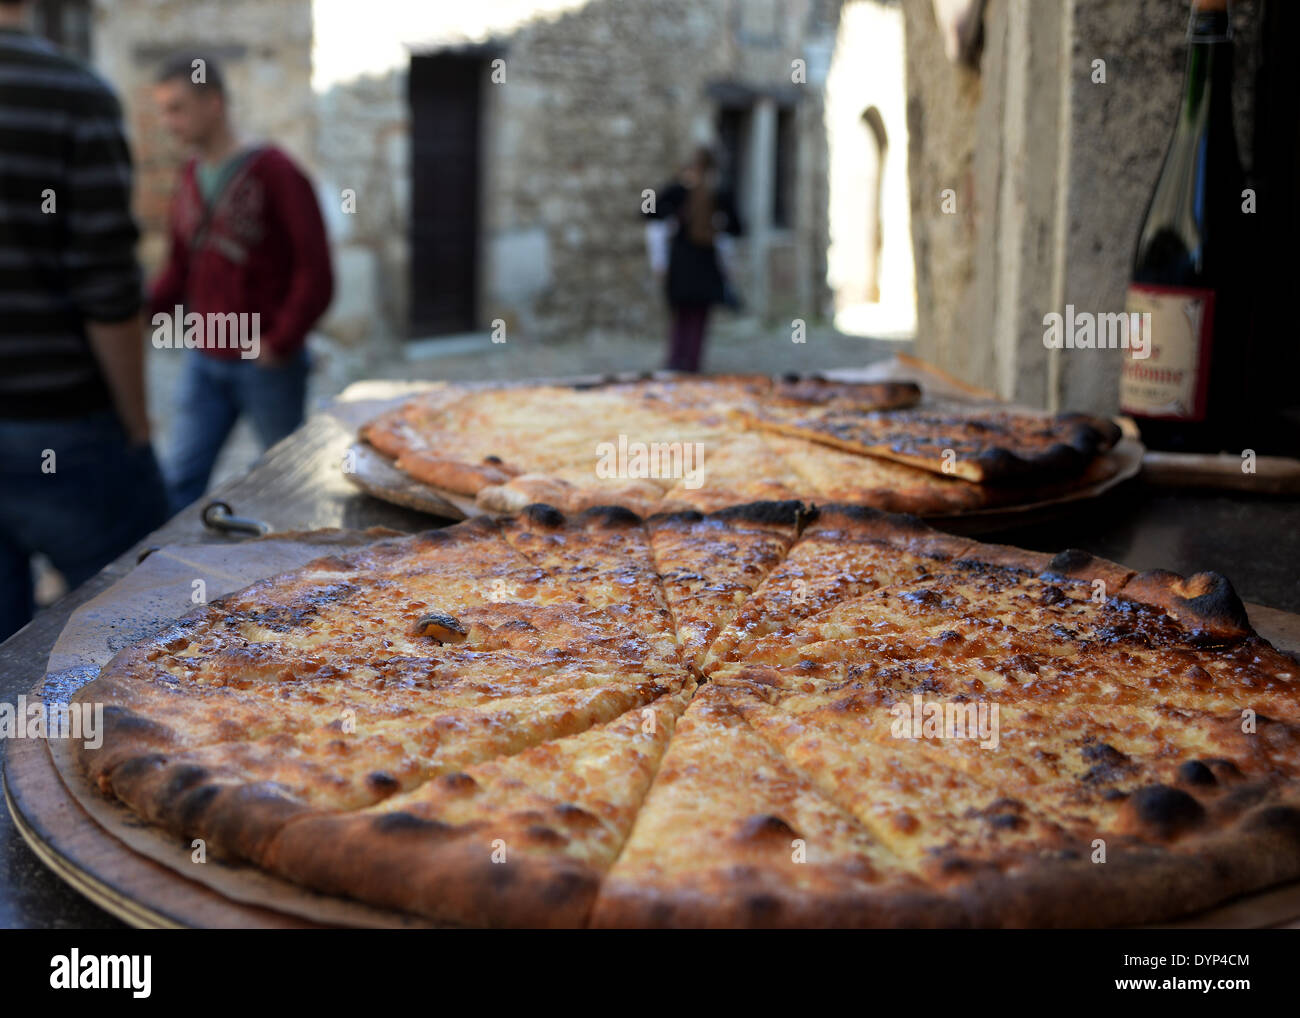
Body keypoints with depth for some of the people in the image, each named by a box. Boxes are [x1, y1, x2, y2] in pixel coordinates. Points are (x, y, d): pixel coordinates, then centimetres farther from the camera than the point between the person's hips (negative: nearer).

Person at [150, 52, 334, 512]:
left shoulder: (274, 172, -10)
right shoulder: (191, 176, 8)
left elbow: (314, 270, -13)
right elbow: (180, 267, 15)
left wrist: (280, 342, -15)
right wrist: (143, 311, -2)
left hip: (267, 363, -5)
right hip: (204, 358, 6)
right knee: (181, 482, 3)